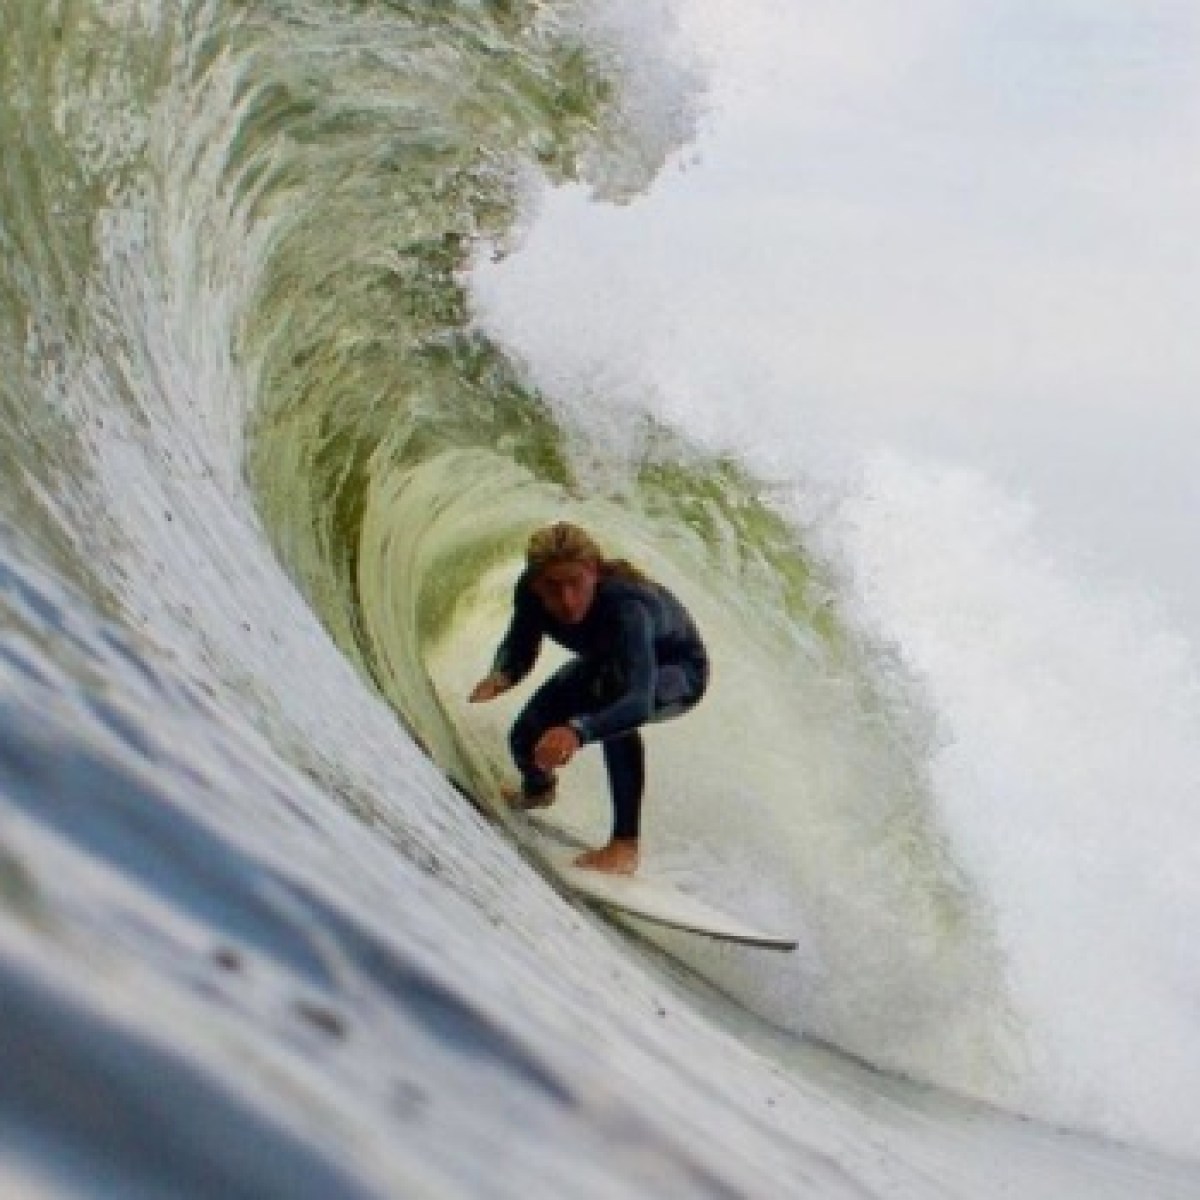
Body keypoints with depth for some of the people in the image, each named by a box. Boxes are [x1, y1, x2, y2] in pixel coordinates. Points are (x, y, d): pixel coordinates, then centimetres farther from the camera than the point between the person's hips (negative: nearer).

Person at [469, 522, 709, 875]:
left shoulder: (624, 605, -44)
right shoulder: (531, 593, -29)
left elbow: (638, 703, -55)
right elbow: (519, 650, -11)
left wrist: (578, 731, -72)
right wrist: (499, 678, -35)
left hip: (678, 670, -6)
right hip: (606, 664, 6)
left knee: (614, 707, -38)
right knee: (526, 739, -1)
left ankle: (625, 845, -27)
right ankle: (537, 788, 40)